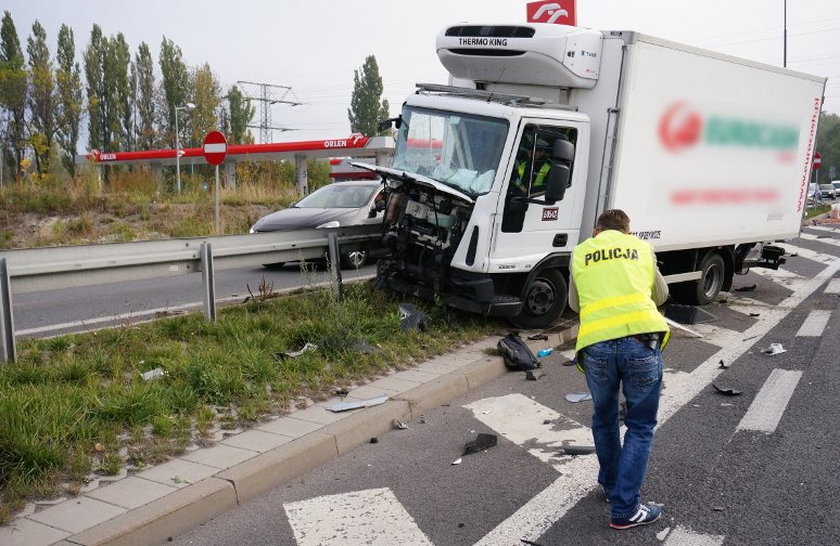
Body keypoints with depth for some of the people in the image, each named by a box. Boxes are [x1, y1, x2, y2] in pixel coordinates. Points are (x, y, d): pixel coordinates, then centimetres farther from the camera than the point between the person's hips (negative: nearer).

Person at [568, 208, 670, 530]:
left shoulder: (580, 252, 20)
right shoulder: (642, 247, 20)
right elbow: (661, 295, 33)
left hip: (596, 345, 1)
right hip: (641, 340, -1)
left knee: (604, 418, 24)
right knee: (640, 426, 13)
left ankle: (610, 486, 41)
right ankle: (625, 509, 13)